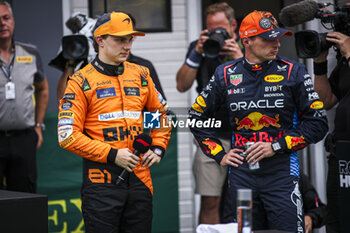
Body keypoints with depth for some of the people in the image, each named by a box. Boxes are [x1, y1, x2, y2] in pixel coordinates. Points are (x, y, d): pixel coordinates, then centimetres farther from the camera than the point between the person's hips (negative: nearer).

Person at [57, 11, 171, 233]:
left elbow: (161, 113, 26)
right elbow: (68, 136, -9)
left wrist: (158, 148, 9)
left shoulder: (140, 75, 11)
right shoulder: (81, 81, -4)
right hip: (102, 179, -5)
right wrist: (111, 155, -13)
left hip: (139, 175, 5)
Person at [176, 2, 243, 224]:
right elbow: (182, 85, -1)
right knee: (210, 201, -4)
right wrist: (196, 53, -11)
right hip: (213, 136, 0)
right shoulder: (200, 48, 8)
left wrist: (241, 60, -15)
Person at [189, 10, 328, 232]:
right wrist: (219, 154, 9)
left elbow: (318, 123, -2)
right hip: (241, 173, 3)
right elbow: (197, 117, 18)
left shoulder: (293, 72, -1)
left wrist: (276, 147, -9)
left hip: (281, 172, -2)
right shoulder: (226, 74, 6)